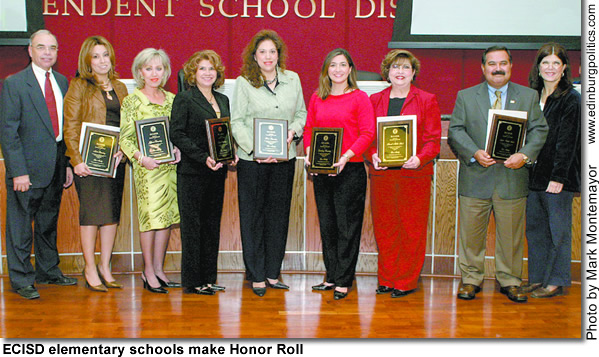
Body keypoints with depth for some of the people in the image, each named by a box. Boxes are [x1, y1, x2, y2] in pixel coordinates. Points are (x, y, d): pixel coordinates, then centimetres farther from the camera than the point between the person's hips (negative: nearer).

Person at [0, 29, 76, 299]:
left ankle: (49, 271, 30)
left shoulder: (62, 82, 11)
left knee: (49, 223, 17)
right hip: (28, 167, -5)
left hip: (56, 166, 6)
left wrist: (69, 163, 7)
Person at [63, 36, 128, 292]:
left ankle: (105, 266, 16)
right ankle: (90, 268, 6)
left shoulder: (119, 88, 16)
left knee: (112, 212, 6)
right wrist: (77, 160, -14)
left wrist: (123, 150, -2)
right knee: (91, 211, -5)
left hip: (115, 159, 5)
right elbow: (70, 128, -5)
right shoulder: (79, 87, 0)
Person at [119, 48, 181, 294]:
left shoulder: (172, 99, 12)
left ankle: (158, 269, 15)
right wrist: (141, 158, -18)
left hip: (170, 164, 5)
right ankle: (148, 272, 6)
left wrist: (178, 149, -1)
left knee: (168, 215, 6)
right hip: (147, 167, -5)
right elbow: (125, 138, -4)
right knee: (151, 214, -5)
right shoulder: (132, 101, -1)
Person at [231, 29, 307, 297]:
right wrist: (256, 150, -16)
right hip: (252, 160, -3)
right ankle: (256, 276, 16)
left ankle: (273, 273, 21)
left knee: (279, 214, 9)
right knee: (253, 215, 3)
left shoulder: (292, 79, 8)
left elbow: (301, 113, 15)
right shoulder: (243, 82, -2)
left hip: (284, 158, 3)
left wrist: (293, 130, -6)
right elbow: (237, 122, -5)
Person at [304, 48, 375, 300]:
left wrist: (346, 156, -19)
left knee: (347, 225, 1)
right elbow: (309, 129, 14)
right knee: (327, 224, 11)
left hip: (350, 169, -5)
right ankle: (331, 276, 23)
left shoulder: (360, 98, -2)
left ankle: (344, 281, 10)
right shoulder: (317, 98, 11)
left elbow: (367, 133, -8)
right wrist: (309, 154, -4)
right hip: (321, 171, 5)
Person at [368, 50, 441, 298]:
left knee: (411, 228, 1)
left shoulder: (427, 100, 5)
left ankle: (406, 282, 13)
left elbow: (433, 139, 0)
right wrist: (373, 155, -8)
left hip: (414, 173, -2)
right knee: (383, 228, 6)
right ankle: (386, 279, 19)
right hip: (382, 173, 3)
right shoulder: (375, 100, 13)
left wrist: (420, 159, -17)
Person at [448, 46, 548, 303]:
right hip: (475, 178, 0)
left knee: (511, 234, 7)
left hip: (513, 178, 1)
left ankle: (510, 281, 22)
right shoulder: (465, 96, 8)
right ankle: (471, 279, 19)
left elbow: (539, 130, 5)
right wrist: (474, 153, -15)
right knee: (471, 233, 5)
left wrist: (525, 155, -12)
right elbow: (455, 131, 1)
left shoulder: (529, 96, 10)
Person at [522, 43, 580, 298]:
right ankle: (537, 279, 21)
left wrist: (558, 177, -16)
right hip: (534, 174, 6)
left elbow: (567, 142, -12)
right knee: (534, 228, 10)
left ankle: (557, 282, 12)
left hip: (558, 176, -6)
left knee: (558, 229, 2)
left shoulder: (571, 99, -6)